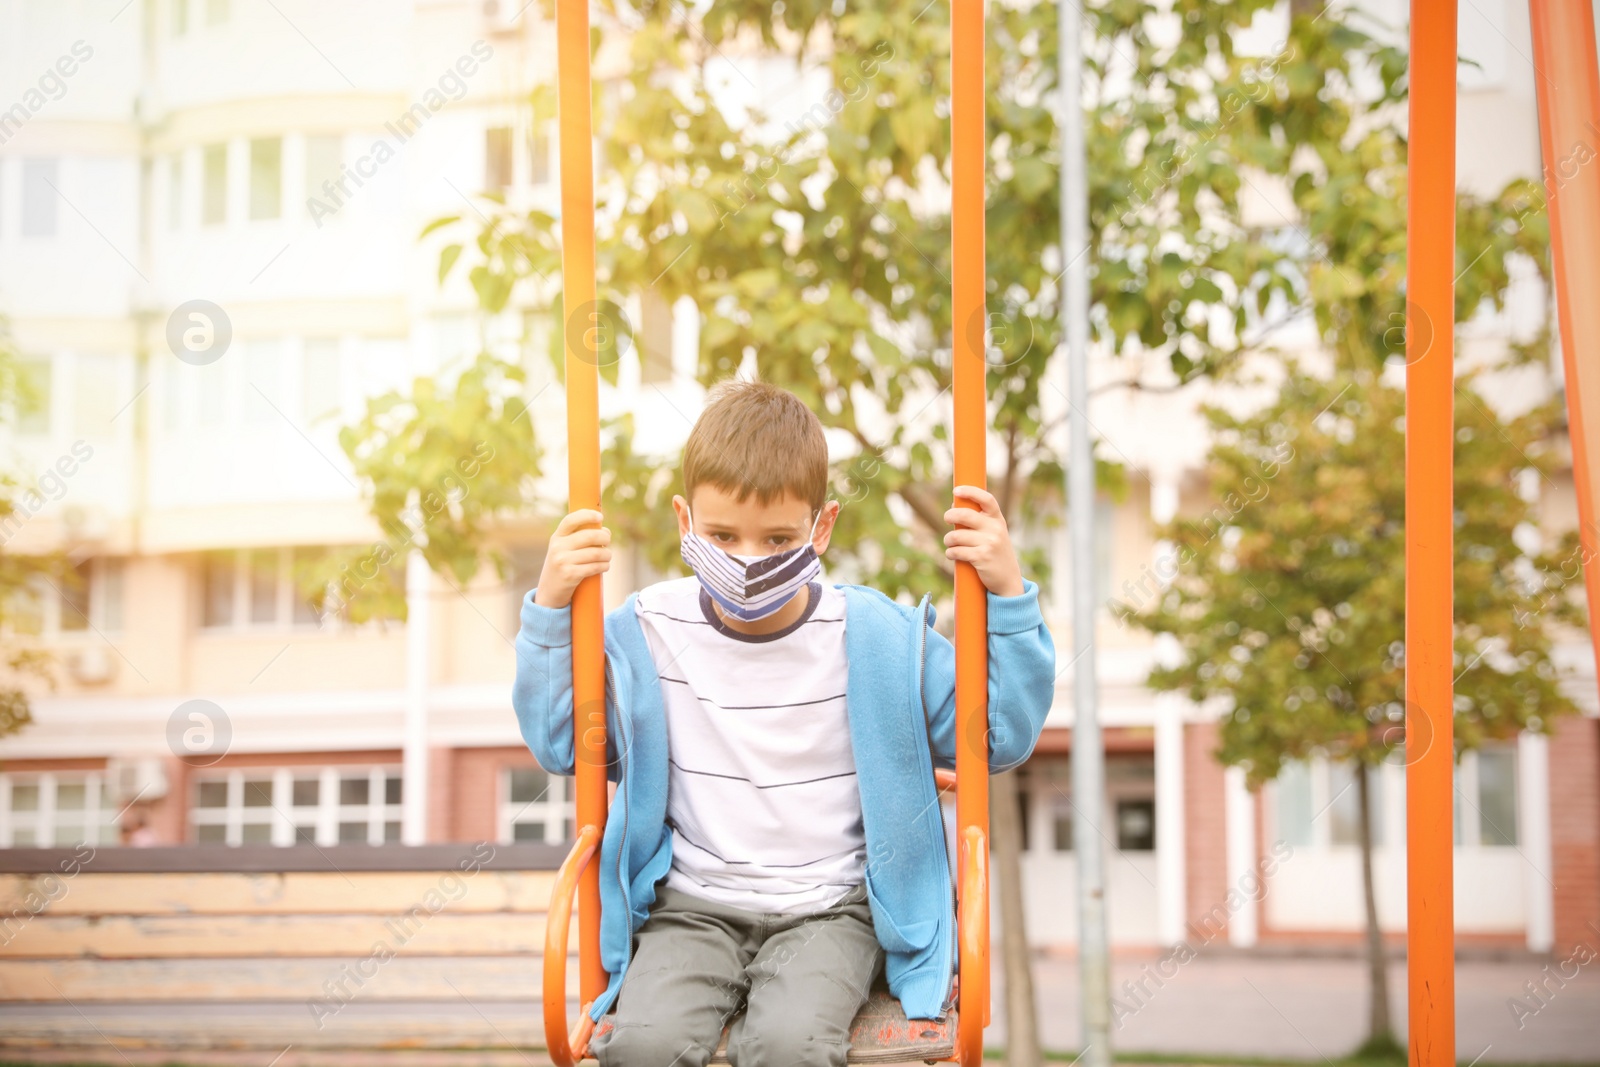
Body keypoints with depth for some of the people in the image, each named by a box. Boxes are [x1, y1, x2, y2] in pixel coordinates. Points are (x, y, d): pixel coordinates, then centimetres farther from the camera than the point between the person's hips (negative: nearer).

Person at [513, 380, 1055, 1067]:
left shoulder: (878, 638, -1)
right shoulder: (648, 634, 2)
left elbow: (1001, 739, 3)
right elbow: (558, 745, 10)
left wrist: (1008, 597, -7)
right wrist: (551, 607, -1)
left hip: (828, 910, -1)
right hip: (691, 907, 1)